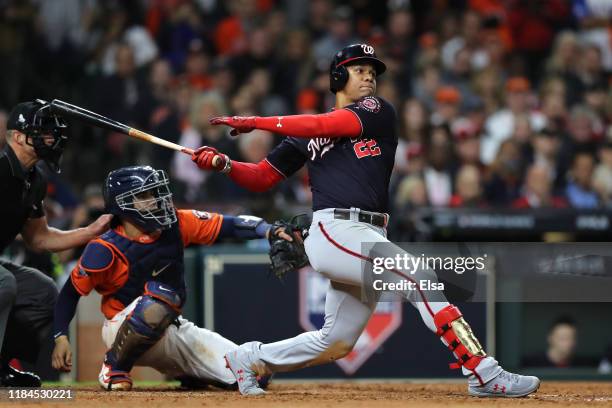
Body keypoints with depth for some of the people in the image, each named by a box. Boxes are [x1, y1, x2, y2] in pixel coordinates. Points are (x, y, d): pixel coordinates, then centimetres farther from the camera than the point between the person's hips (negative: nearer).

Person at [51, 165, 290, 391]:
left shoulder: (175, 225, -4)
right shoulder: (106, 250, -17)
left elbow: (227, 225, -7)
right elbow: (71, 292, -8)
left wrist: (268, 230, -24)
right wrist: (61, 337, -17)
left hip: (173, 329, 5)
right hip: (124, 332, -5)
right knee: (157, 298, -42)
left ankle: (183, 370, 21)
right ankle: (114, 369, -16)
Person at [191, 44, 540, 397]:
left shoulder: (379, 111, 13)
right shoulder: (307, 134, 16)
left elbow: (327, 126, -3)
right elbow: (262, 178, 19)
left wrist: (256, 122, -2)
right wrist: (223, 164, 1)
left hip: (369, 239, 4)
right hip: (335, 232, -4)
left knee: (336, 344, 8)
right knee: (421, 278, -21)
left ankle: (252, 359, 28)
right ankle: (483, 374, -24)